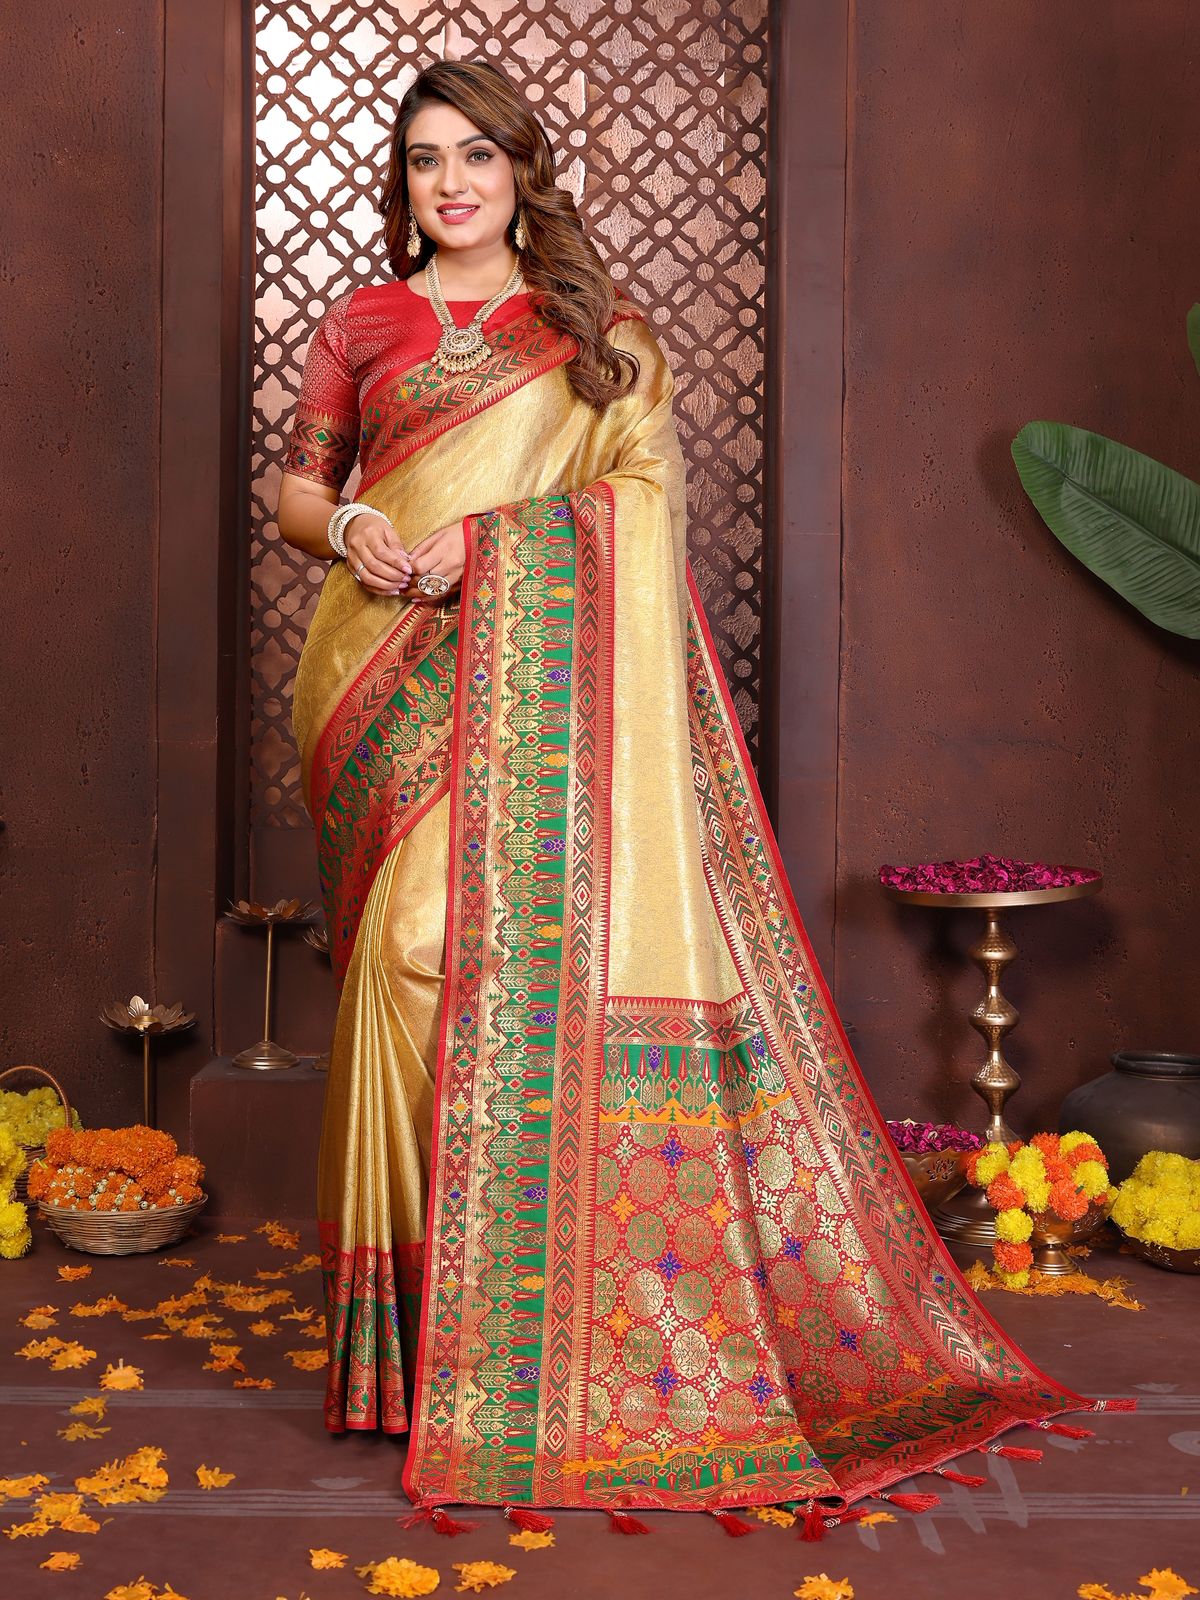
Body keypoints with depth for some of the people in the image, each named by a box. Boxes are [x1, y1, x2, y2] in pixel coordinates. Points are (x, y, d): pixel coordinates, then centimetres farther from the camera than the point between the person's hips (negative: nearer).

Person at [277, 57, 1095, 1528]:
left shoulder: (598, 331, 14)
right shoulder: (361, 324, 17)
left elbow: (647, 486, 3)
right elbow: (295, 486, 18)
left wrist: (487, 535, -10)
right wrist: (349, 530, -5)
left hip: (539, 677, -1)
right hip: (393, 685, 1)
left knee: (542, 948, -11)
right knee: (417, 950, -8)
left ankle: (559, 1321, -3)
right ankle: (421, 1300, 1)